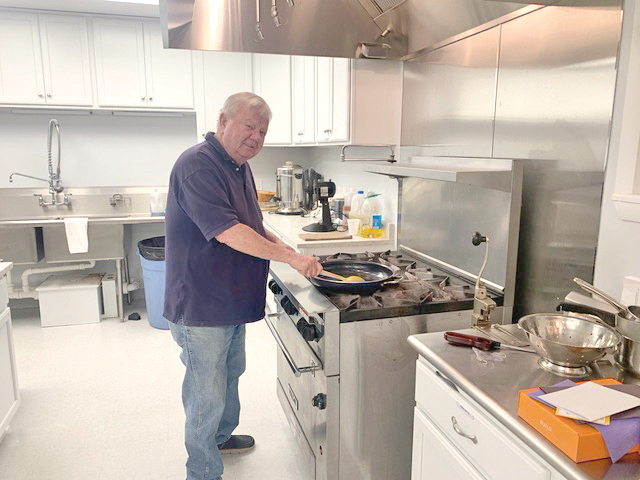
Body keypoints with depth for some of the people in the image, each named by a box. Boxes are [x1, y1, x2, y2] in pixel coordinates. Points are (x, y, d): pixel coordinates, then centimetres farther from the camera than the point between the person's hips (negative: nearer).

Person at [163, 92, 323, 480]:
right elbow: (228, 231, -30)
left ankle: (222, 436, 49)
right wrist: (291, 257, -26)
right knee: (207, 391, 5)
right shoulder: (197, 165, -21)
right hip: (202, 305, -10)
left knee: (230, 373, 26)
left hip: (234, 300, 10)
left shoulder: (240, 166, 9)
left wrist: (283, 246, 3)